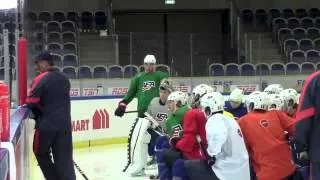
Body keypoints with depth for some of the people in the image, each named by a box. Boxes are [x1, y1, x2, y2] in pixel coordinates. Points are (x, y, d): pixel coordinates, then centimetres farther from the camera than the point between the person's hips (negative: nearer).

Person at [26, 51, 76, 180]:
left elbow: (31, 103, -9)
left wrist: (38, 115, 10)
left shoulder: (40, 80, -11)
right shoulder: (64, 79, 9)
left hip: (46, 124, -5)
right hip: (64, 123, 5)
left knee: (41, 152, 15)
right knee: (64, 156, 7)